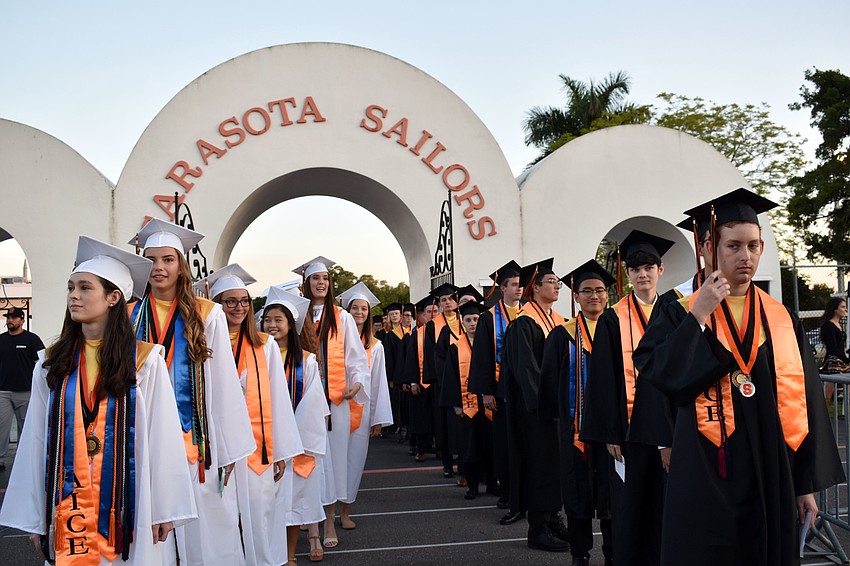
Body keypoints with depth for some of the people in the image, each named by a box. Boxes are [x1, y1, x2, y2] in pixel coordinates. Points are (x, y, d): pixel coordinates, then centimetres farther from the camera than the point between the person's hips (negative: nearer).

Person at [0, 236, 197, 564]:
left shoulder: (145, 361, -6)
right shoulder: (51, 363, 4)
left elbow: (161, 437, -7)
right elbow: (36, 439, 4)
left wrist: (164, 509, -8)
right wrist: (34, 517, 2)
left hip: (126, 505, -2)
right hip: (67, 505, 3)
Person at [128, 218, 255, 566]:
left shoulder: (206, 315, -2)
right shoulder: (129, 316, 6)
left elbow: (223, 383, -3)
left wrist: (228, 448, -5)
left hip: (196, 442, -2)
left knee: (204, 533, 4)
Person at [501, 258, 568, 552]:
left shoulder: (558, 321, 13)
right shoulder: (524, 322, -12)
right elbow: (524, 366, -18)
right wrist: (545, 400, -22)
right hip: (535, 405, -8)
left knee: (556, 459, 12)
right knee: (540, 459, -3)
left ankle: (552, 519, 23)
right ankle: (538, 529, 6)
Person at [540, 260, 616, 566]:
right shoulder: (562, 336, 2)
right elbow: (549, 379, 4)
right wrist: (559, 414, 0)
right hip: (576, 423, -1)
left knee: (612, 490, 6)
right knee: (578, 489, 5)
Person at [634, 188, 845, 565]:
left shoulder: (782, 319, 7)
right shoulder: (681, 314, -1)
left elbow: (805, 402, 7)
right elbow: (652, 370, -16)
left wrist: (809, 482, 4)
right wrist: (698, 317, -19)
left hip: (773, 477, 3)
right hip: (706, 474, -3)